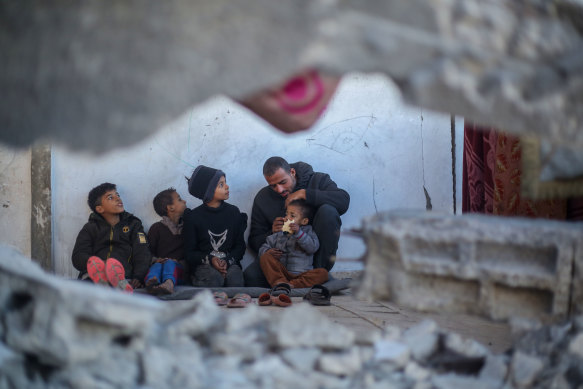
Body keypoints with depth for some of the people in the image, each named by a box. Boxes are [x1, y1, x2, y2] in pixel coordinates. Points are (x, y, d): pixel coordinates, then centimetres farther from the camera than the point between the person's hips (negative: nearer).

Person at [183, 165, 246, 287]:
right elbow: (189, 253, 5)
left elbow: (240, 245, 11)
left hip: (229, 262, 2)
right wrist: (210, 259, -15)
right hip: (204, 265, -2)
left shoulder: (233, 212, 11)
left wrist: (228, 261, -10)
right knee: (214, 278, -36)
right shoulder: (192, 217, 5)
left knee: (235, 279, -33)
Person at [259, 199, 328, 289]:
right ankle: (279, 282, -37)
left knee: (323, 273, -27)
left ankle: (291, 285, -41)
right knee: (265, 257, -17)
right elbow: (264, 247, 18)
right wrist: (268, 251, -7)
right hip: (281, 273, 2)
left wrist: (299, 233, -18)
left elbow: (313, 247, -7)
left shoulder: (308, 232, 13)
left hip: (301, 275, -2)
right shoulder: (279, 234, 20)